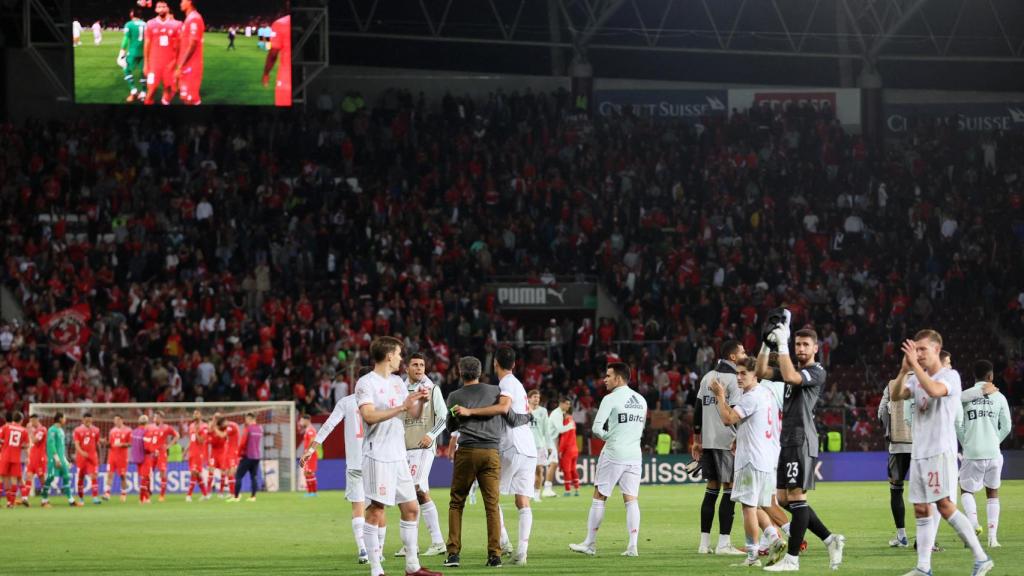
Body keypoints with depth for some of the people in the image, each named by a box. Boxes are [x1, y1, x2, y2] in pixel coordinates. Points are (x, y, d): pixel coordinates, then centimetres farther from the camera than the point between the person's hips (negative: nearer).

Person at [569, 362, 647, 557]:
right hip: (634, 455, 5)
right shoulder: (641, 400, 12)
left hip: (613, 455, -5)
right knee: (631, 499, 3)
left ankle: (590, 544, 8)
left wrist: (608, 436, 6)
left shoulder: (611, 399, -9)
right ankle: (633, 546, -5)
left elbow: (597, 429, -13)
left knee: (599, 497, 4)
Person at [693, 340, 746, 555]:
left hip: (707, 441, 7)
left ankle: (704, 543, 12)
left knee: (712, 489, 12)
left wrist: (697, 440, 19)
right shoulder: (733, 379, -9)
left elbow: (698, 409, 15)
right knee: (729, 489, -3)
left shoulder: (708, 377, 14)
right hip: (726, 442, -7)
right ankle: (723, 543, -6)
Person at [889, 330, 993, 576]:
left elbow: (934, 390, -27)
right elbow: (895, 395, 2)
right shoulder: (918, 378, 16)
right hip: (918, 453, 8)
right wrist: (904, 369, -11)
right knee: (921, 509, 4)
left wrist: (915, 365, -22)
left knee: (945, 506, -14)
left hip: (940, 452, -8)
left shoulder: (950, 376, -6)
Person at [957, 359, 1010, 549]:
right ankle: (993, 536, 4)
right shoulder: (999, 397, 3)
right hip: (993, 453, 1)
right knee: (993, 493, 13)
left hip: (972, 453, -1)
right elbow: (1006, 427, 3)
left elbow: (958, 425, -5)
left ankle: (973, 521, -12)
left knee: (966, 490, 15)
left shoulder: (963, 396, 0)